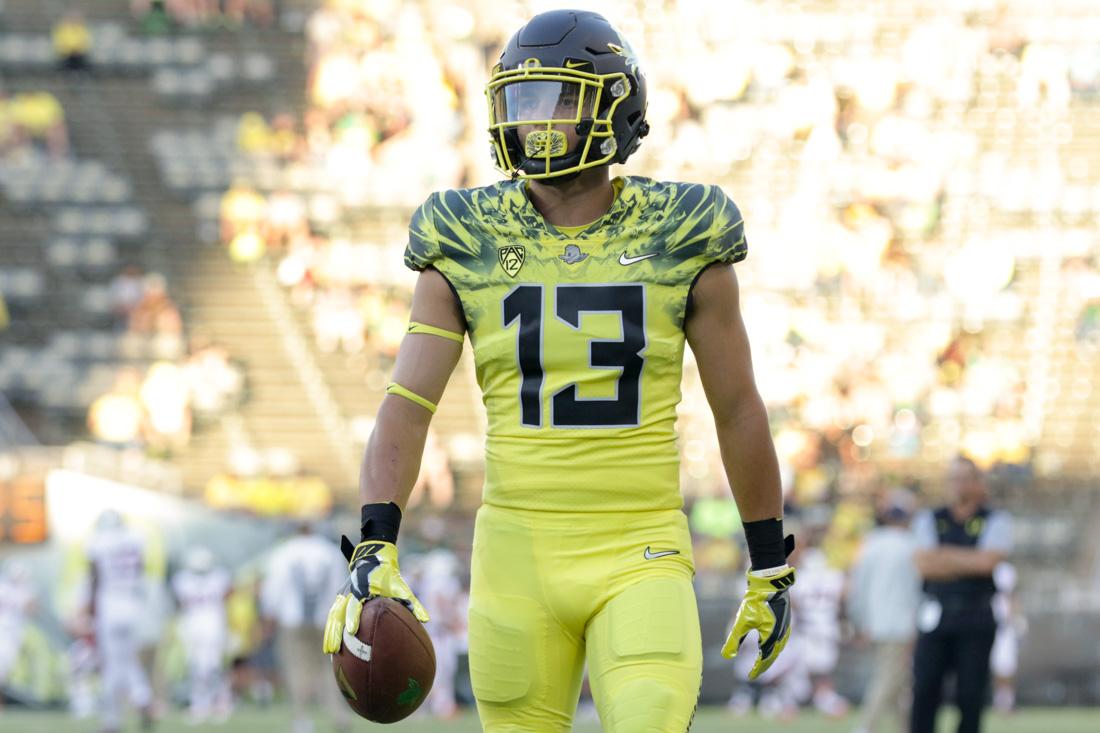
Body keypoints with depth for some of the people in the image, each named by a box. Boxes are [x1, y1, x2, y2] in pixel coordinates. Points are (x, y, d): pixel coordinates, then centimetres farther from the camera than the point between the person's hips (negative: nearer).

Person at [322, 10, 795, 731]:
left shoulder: (679, 238, 0)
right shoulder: (467, 245, 2)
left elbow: (739, 411, 7)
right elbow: (406, 407, -3)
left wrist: (771, 566, 11)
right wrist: (374, 548, -17)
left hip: (641, 557, -1)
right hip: (518, 555, 2)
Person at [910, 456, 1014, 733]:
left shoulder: (995, 521, 4)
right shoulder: (929, 520, 12)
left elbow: (988, 561, -13)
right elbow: (925, 565, -3)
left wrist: (943, 555, -5)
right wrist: (969, 564, -7)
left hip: (976, 619, -2)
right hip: (935, 616, 2)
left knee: (970, 696, -2)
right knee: (924, 691, -5)